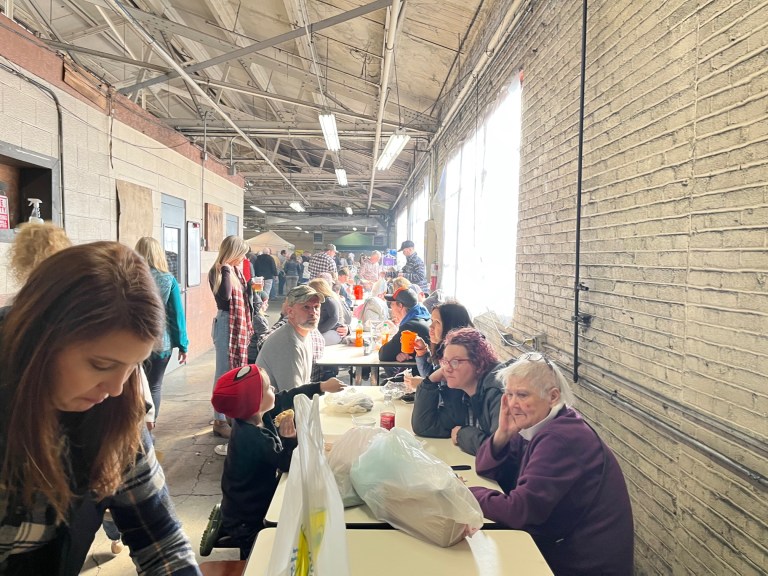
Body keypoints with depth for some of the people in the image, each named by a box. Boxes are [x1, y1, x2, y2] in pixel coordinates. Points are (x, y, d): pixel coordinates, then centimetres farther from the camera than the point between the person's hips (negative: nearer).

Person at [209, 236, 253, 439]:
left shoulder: (236, 270, 12)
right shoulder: (217, 272, -11)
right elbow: (225, 295, -28)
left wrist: (252, 287, 4)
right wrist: (226, 270, -23)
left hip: (240, 324, 8)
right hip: (226, 324, -8)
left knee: (237, 370, 16)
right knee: (224, 372, -4)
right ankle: (219, 420, 2)